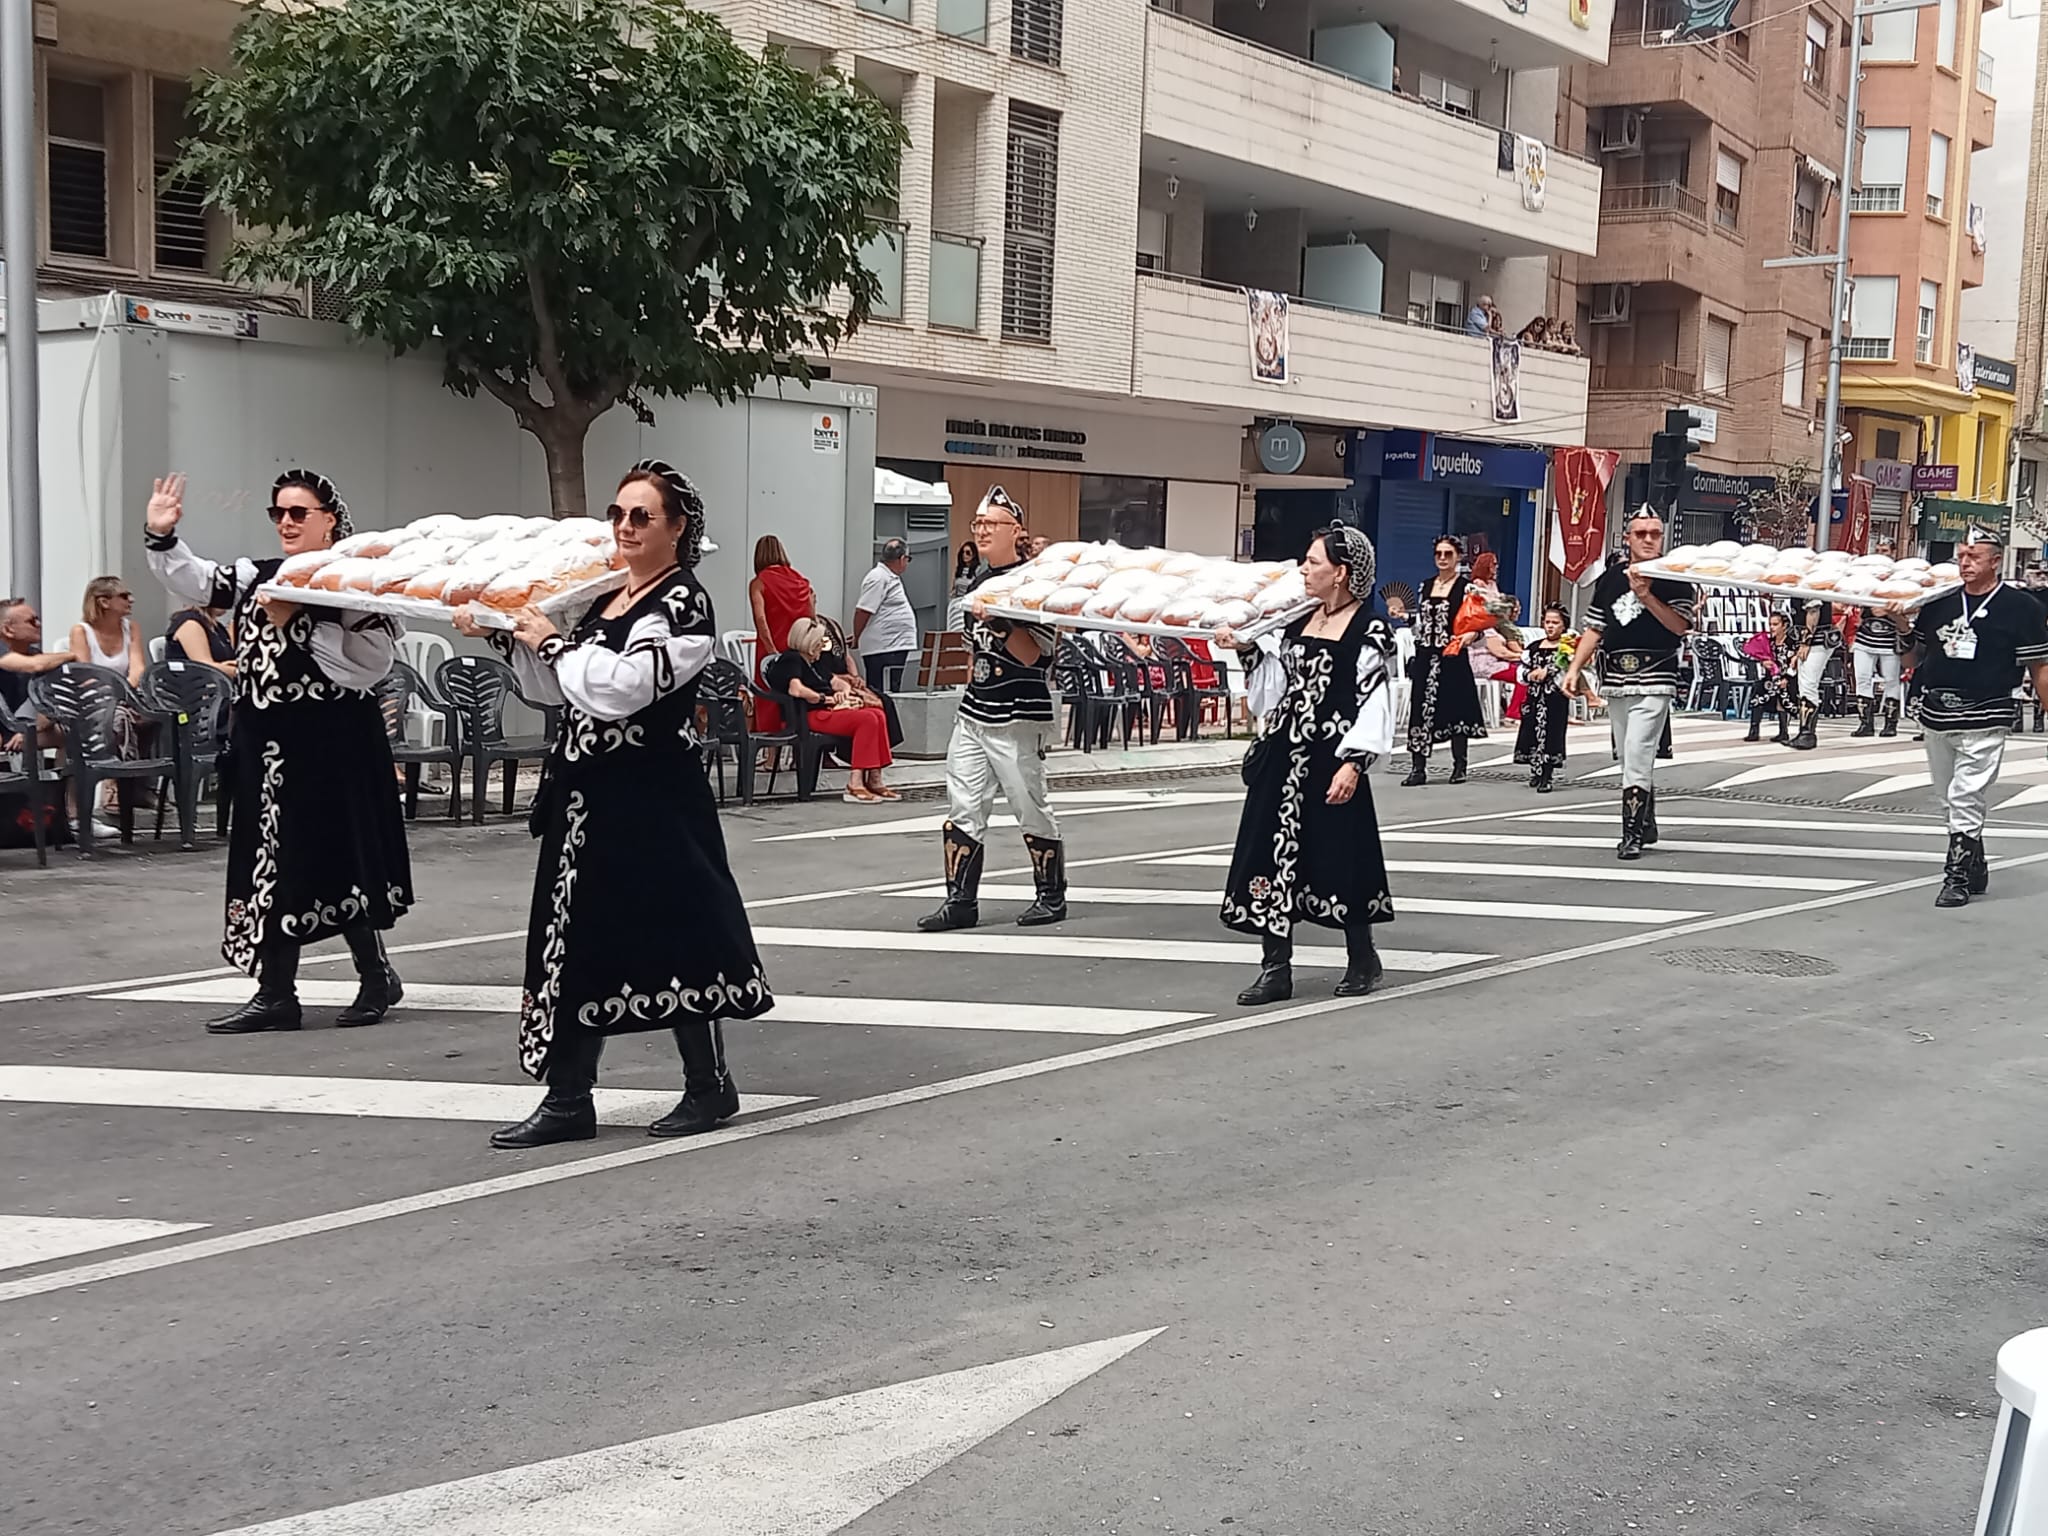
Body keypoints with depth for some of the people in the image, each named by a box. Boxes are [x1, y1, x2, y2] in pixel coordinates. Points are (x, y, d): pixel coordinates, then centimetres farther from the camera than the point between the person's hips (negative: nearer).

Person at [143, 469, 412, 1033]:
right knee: (273, 864, 8)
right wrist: (162, 537, -10)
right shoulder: (256, 576, 13)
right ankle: (276, 993, 14)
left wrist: (295, 623, -19)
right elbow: (195, 582, 6)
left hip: (332, 742, -7)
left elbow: (372, 662, -19)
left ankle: (377, 976, 17)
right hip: (264, 739, 7)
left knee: (334, 861, -1)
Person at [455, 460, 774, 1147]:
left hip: (650, 799, -9)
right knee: (581, 939, 10)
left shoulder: (683, 604, -11)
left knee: (671, 934, 0)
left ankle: (711, 1086, 16)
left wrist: (551, 642, -10)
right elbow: (554, 690, 22)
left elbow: (615, 690, -22)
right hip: (588, 793, 9)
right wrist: (506, 636, 11)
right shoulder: (609, 598, 15)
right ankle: (569, 1098, 17)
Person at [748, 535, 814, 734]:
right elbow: (812, 618, 5)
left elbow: (760, 619, -15)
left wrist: (773, 652, -16)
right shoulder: (801, 581, 8)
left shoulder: (758, 583, -2)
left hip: (772, 652, -3)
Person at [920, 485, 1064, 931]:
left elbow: (1033, 654, -18)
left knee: (1032, 808, 3)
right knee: (962, 807, 3)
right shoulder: (978, 581, 13)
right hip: (974, 712, 7)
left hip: (1018, 718, -7)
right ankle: (960, 900, 8)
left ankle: (1052, 897, 17)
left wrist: (998, 622, -27)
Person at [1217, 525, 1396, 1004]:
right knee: (1273, 855, 4)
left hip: (1330, 760, -6)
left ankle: (1362, 956, 25)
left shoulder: (1369, 633, -8)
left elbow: (1375, 704, -12)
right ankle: (1276, 969, 10)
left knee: (1339, 857, 3)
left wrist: (1353, 764, -19)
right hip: (1283, 754, 7)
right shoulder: (1299, 623, 12)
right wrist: (1247, 648, 7)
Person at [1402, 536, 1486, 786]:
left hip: (1452, 656, -5)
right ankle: (1418, 768, 2)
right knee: (1420, 708, 0)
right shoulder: (1426, 586, 14)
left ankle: (1459, 767, 11)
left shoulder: (1465, 587, -2)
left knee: (1455, 708, 0)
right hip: (1425, 656, 5)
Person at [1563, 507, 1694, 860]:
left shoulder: (1673, 578, 0)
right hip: (1616, 681, 6)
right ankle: (1647, 826, 24)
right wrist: (1574, 668, 10)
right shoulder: (1610, 578, 14)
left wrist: (1646, 596, -20)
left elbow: (1680, 625, -11)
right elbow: (1594, 629, 18)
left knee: (1637, 755, -14)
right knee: (1629, 759, 11)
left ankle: (1633, 834, -12)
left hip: (1654, 681, -6)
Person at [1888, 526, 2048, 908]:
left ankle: (1958, 877, -2)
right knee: (1951, 800, 15)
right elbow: (1915, 658, 15)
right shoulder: (1939, 601, 9)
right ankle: (1975, 868, 30)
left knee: (1966, 801, -9)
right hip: (1935, 715, 6)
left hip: (1984, 720, -6)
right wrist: (1904, 627, -2)